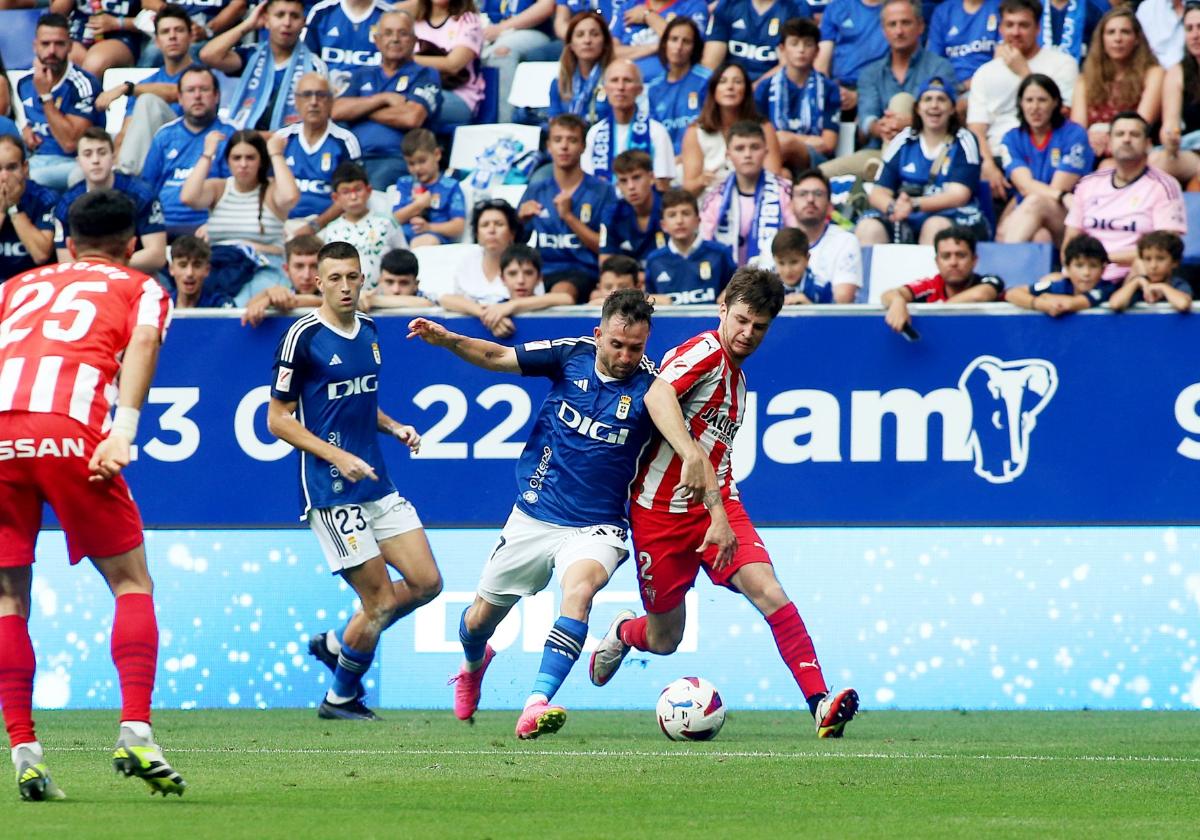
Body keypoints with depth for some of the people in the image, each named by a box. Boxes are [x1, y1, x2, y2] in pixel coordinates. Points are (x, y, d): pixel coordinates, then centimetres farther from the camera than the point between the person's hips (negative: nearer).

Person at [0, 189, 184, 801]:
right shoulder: (140, 288, 22)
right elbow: (143, 341, 1)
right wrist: (124, 431, -11)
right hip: (70, 432, -3)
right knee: (132, 583, 9)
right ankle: (136, 733, -6)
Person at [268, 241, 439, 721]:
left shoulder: (369, 331, 11)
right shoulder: (302, 337, -11)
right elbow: (278, 419, -9)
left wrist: (394, 428, 6)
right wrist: (338, 457, -18)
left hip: (377, 483, 7)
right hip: (331, 492, -7)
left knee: (426, 582, 3)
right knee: (379, 601, -6)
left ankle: (336, 645, 23)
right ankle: (341, 698, 16)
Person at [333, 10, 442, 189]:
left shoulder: (425, 76, 12)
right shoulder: (362, 76, 26)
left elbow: (412, 117, -6)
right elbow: (336, 111, 9)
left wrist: (359, 110, 6)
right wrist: (383, 99, 1)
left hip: (394, 159, -4)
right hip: (353, 157, 4)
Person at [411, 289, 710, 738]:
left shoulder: (646, 383, -16)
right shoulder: (571, 355, -6)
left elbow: (661, 399, -39)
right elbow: (495, 356, 0)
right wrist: (447, 339, -19)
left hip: (596, 527, -3)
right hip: (534, 515, 3)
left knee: (580, 585, -34)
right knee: (481, 617, 14)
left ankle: (537, 704, -37)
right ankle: (474, 663, 52)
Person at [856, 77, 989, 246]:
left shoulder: (963, 143, 5)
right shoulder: (903, 142, 13)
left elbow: (958, 195, -7)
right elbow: (878, 193, 7)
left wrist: (914, 205, -22)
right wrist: (893, 208, -18)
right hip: (907, 221, 3)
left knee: (935, 225, -37)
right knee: (868, 227, -27)